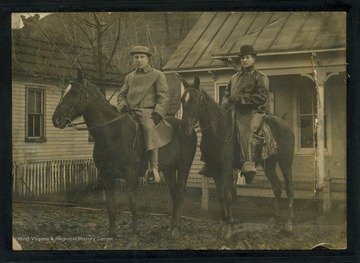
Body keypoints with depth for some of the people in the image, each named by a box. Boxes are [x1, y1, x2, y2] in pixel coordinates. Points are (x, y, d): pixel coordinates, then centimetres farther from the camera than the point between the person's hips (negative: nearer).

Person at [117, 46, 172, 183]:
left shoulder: (157, 75, 8)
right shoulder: (130, 77, 22)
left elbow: (164, 96, 1)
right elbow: (121, 94, 25)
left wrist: (158, 112, -14)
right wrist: (123, 105, 2)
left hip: (148, 112, -6)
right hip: (131, 112, 6)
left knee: (150, 128, -35)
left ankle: (153, 168, -36)